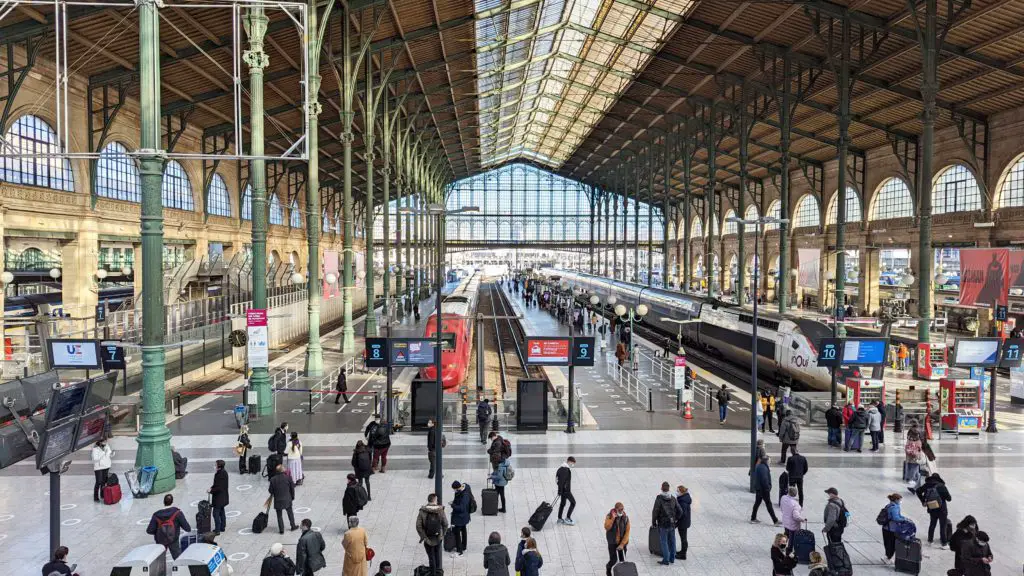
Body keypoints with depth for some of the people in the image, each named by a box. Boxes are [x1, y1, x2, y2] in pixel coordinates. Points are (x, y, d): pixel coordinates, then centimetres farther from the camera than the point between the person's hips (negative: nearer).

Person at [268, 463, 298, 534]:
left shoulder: (273, 479, -13)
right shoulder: (288, 477, -12)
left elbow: (270, 490, -5)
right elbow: (292, 488, -2)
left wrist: (273, 494, 18)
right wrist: (292, 496, 13)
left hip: (278, 500, -1)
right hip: (287, 499, 1)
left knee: (279, 515, 11)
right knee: (290, 512, 21)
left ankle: (281, 529, 14)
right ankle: (293, 526, 31)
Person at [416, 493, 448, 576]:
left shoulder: (422, 512, -16)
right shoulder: (440, 510, -14)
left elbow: (418, 526, -18)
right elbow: (445, 524, -9)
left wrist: (423, 536, -9)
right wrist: (442, 535, 5)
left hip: (428, 539, -2)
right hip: (438, 538, 2)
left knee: (431, 557, 12)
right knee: (437, 555, 24)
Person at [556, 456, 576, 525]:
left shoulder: (562, 468, 9)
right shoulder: (566, 469, -21)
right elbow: (562, 480, -24)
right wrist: (560, 491, -22)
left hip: (563, 489, 10)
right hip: (565, 490, -10)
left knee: (563, 503, 16)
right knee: (573, 502, -1)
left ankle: (559, 519, 23)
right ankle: (567, 518, 2)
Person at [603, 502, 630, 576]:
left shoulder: (625, 518, -6)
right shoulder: (609, 516, -10)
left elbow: (627, 532, -6)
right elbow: (607, 527, -23)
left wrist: (622, 544, -13)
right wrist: (613, 518, -29)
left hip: (622, 542, 2)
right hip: (612, 542, -2)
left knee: (622, 560, 1)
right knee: (614, 560, -2)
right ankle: (608, 568, 30)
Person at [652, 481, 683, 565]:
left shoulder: (659, 498, -14)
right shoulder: (673, 498, 1)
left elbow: (655, 511, -16)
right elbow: (680, 511, 4)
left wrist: (653, 522, -3)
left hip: (663, 524, -5)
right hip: (672, 524, 5)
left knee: (664, 542, 2)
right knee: (672, 541, 15)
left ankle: (666, 560, 5)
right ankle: (672, 559, 24)